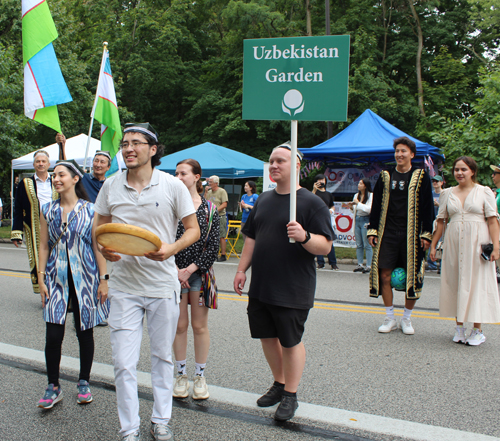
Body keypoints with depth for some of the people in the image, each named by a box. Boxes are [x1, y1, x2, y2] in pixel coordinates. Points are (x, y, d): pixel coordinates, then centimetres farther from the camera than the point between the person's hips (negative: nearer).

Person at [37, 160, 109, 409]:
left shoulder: (90, 210, -2)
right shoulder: (48, 210, 6)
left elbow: (98, 246, -2)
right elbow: (43, 246, 8)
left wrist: (103, 279, -5)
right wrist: (41, 278, 1)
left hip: (85, 278, -2)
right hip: (56, 278, 2)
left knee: (84, 332, 7)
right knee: (53, 334, -4)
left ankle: (84, 383, 25)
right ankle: (53, 387, 12)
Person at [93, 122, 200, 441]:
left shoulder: (172, 185, -6)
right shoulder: (111, 186, 2)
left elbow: (193, 229, -2)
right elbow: (99, 226, 12)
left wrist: (171, 249, -21)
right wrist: (103, 247, -11)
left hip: (163, 285, -1)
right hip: (123, 286, 1)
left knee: (163, 356, 14)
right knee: (124, 363, 1)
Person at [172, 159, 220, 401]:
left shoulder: (209, 208, 0)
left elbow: (213, 246, -4)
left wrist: (190, 269, -11)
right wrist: (175, 270, -10)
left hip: (200, 272, -1)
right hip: (174, 272, 1)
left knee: (199, 326, 7)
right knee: (180, 325, 8)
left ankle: (200, 376, 21)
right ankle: (181, 375, 23)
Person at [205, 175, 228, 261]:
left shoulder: (222, 191, -4)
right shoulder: (209, 192, 14)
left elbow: (224, 204, -11)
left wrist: (215, 210, -21)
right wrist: (206, 192, 3)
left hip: (220, 217, -6)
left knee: (221, 237, -5)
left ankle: (223, 255, -1)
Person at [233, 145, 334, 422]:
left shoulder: (311, 202, -8)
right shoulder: (263, 200, 12)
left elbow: (325, 246, -13)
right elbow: (251, 237, 18)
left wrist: (304, 236, -32)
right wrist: (242, 269, 12)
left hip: (292, 290, -6)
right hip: (260, 285, 6)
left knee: (290, 341, 5)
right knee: (267, 336, 15)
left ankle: (290, 396, 22)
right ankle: (279, 384, 35)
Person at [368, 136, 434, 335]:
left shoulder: (421, 177, 3)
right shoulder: (385, 176, 10)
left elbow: (427, 207, 2)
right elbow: (376, 205, 11)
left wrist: (426, 233, -4)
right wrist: (372, 230, 5)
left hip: (411, 235, -2)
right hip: (388, 234, 2)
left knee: (412, 276, 2)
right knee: (384, 275, -1)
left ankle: (407, 319, 18)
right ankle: (390, 318, 14)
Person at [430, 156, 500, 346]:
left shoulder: (484, 192, 1)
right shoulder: (447, 193, 10)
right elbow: (441, 221, 11)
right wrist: (433, 245, 8)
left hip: (477, 242, -3)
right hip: (454, 243, 3)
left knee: (477, 282, 0)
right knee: (455, 282, 4)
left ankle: (477, 330, 9)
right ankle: (459, 327, 15)